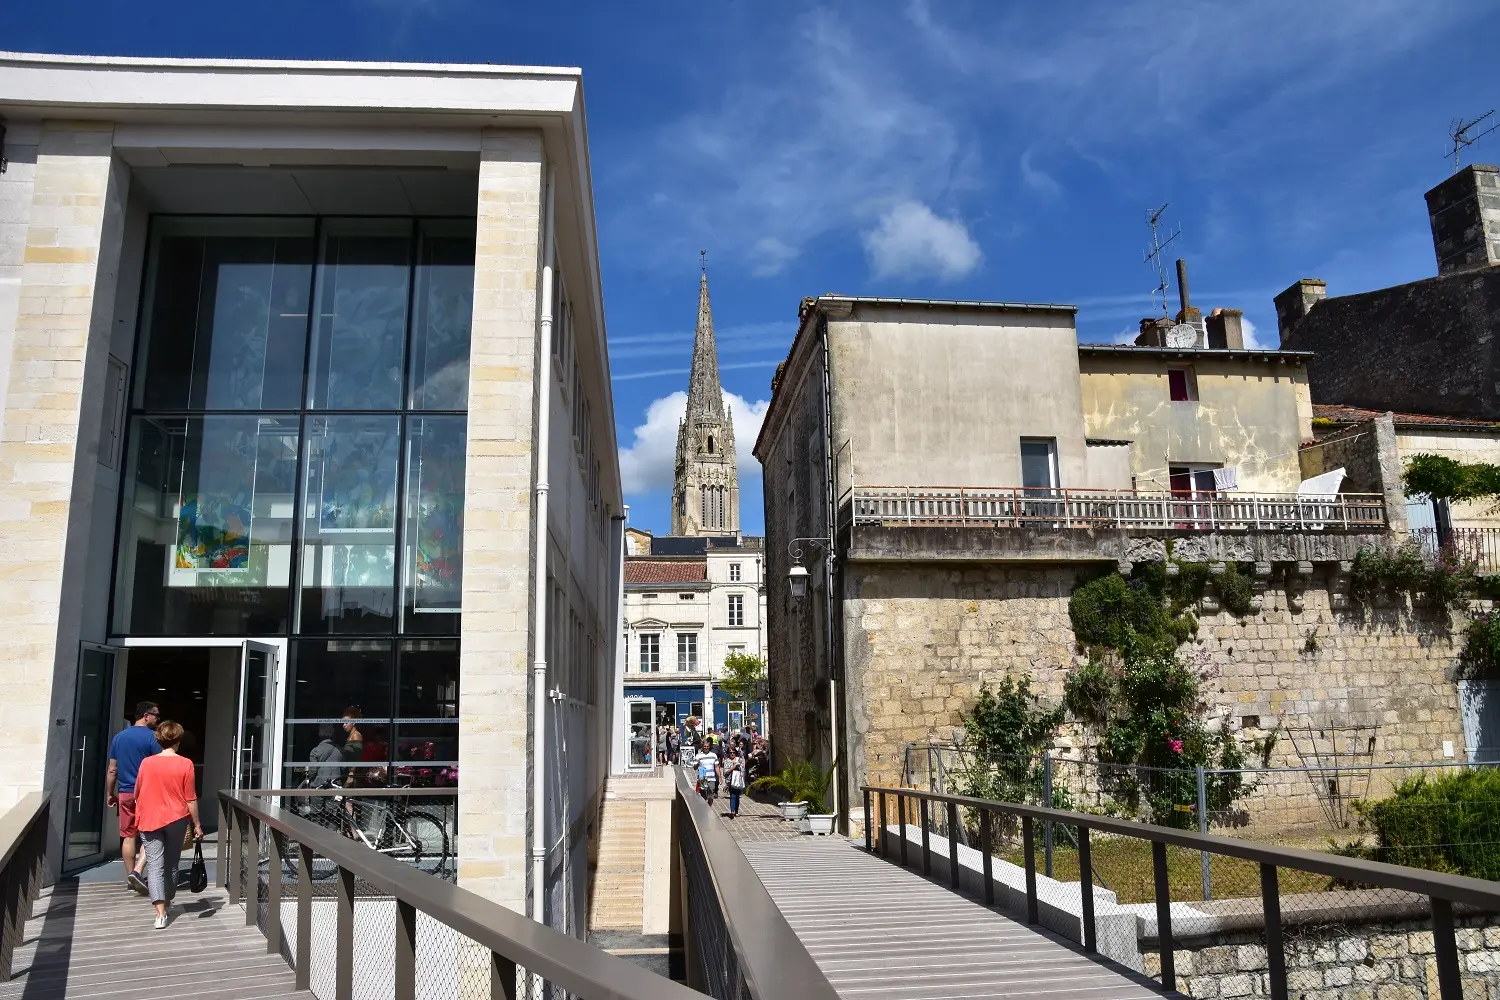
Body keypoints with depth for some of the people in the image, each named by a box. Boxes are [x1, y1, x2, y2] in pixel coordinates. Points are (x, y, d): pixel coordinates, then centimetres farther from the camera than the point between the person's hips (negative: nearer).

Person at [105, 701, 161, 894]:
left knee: (128, 836, 11)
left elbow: (112, 770, 10)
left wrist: (109, 794, 19)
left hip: (125, 793, 5)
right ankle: (137, 871, -11)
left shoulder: (119, 737, 7)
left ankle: (130, 877, 16)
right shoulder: (152, 737, -10)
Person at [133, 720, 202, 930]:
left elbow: (137, 794, 7)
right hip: (176, 820, 0)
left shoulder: (147, 763, -5)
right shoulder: (185, 764, -9)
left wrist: (141, 813, 26)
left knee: (155, 865, -3)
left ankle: (161, 912, -15)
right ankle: (167, 902, 33)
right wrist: (197, 824, 2)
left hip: (150, 820, 0)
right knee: (171, 863, 17)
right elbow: (190, 799, -7)